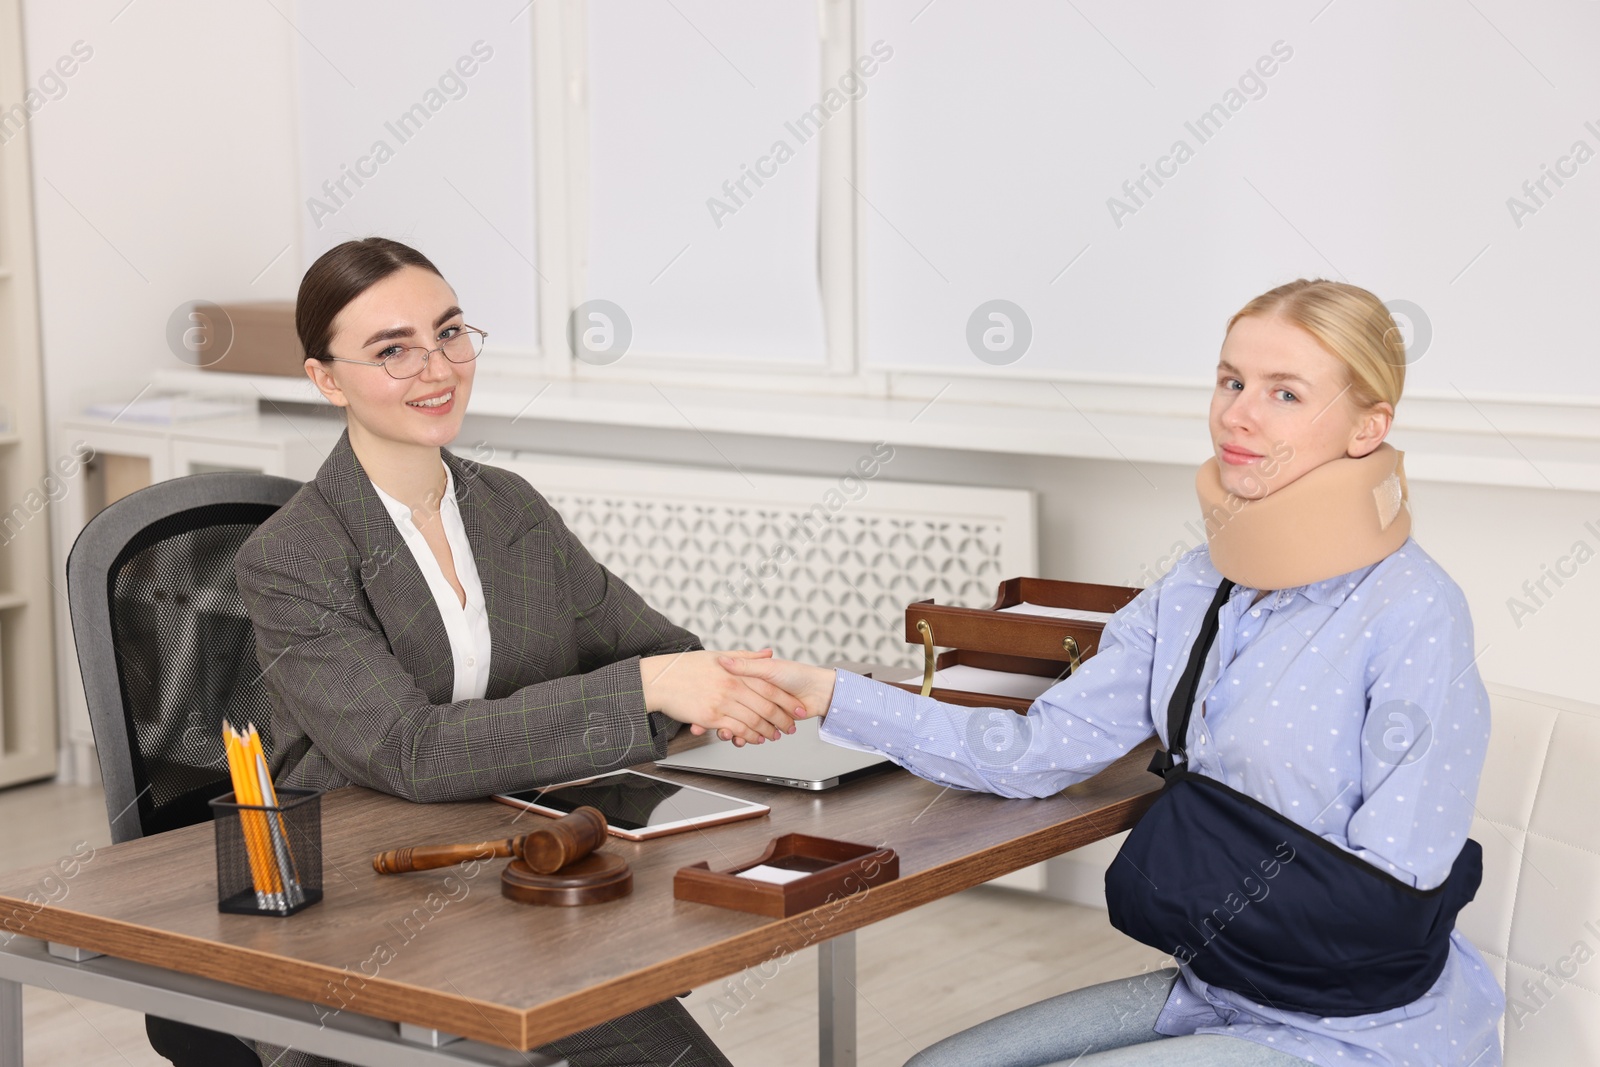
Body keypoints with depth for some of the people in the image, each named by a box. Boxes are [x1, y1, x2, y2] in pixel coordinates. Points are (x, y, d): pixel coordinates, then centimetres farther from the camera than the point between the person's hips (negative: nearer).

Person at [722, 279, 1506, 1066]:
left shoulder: (1411, 616, -18)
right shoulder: (1197, 588, 5)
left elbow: (1396, 895, -18)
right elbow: (1038, 751, 1)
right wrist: (827, 695, -7)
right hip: (1217, 995, 7)